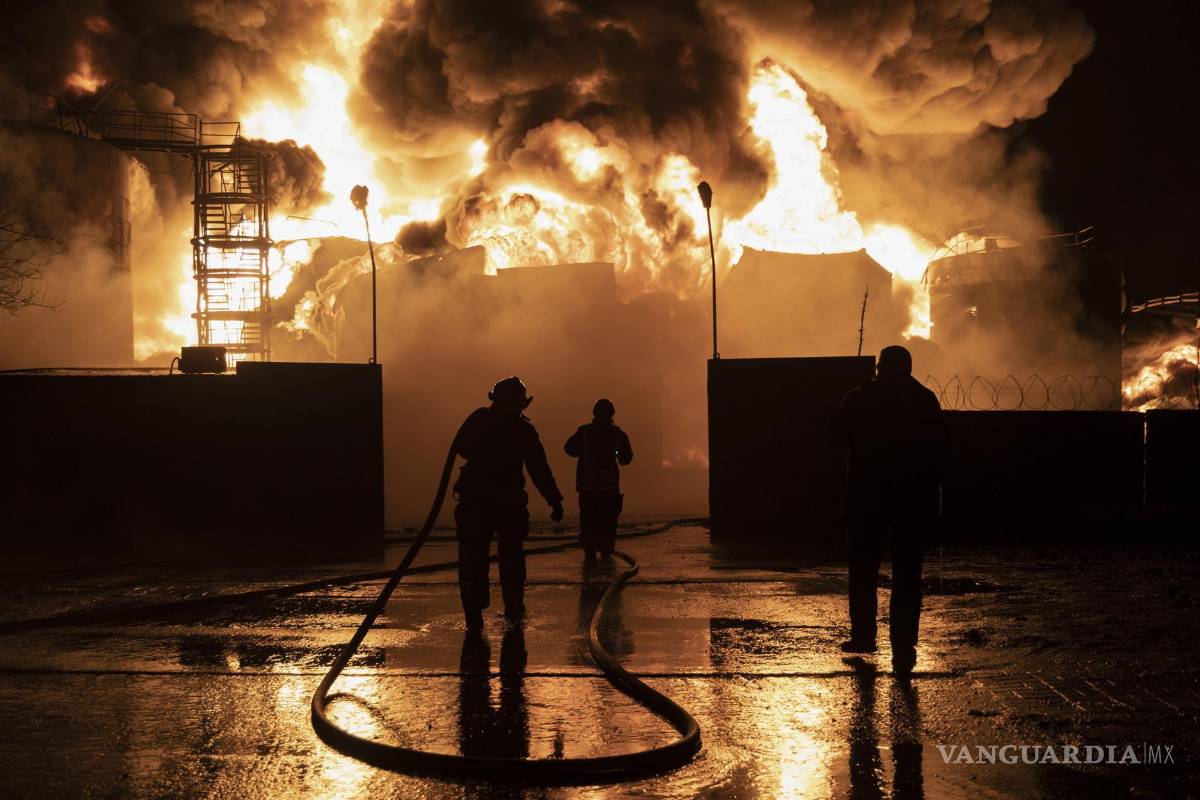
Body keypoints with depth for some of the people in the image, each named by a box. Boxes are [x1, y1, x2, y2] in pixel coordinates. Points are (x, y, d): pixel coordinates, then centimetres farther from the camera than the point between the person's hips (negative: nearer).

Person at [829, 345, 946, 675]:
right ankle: (903, 648, -6)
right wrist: (930, 492, 6)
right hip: (913, 498, 1)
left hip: (867, 497, -1)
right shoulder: (925, 400, 0)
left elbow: (836, 433, 2)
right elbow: (939, 451, 1)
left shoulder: (861, 398, -4)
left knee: (864, 568, 15)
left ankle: (863, 635, 23)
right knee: (907, 575, 2)